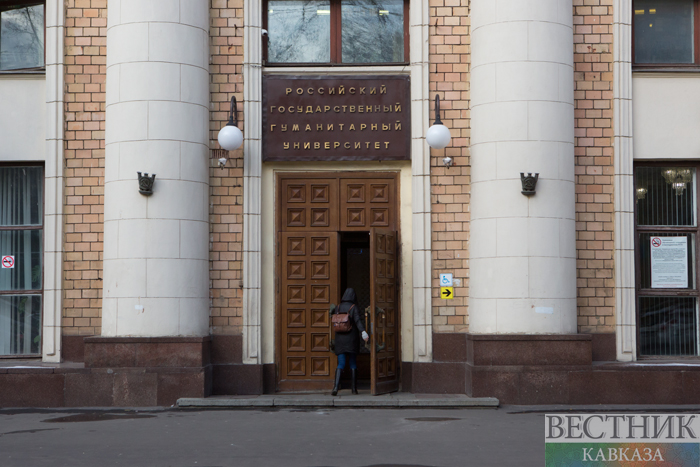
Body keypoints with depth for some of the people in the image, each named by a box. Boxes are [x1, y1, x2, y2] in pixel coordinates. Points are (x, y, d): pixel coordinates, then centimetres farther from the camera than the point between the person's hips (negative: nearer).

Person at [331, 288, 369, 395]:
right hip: (352, 338, -2)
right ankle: (354, 388, 12)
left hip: (340, 338, 2)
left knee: (341, 364, 1)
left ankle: (336, 386, -20)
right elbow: (357, 320, -21)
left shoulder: (337, 308, 5)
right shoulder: (354, 307, -6)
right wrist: (363, 332, -31)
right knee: (353, 364, 11)